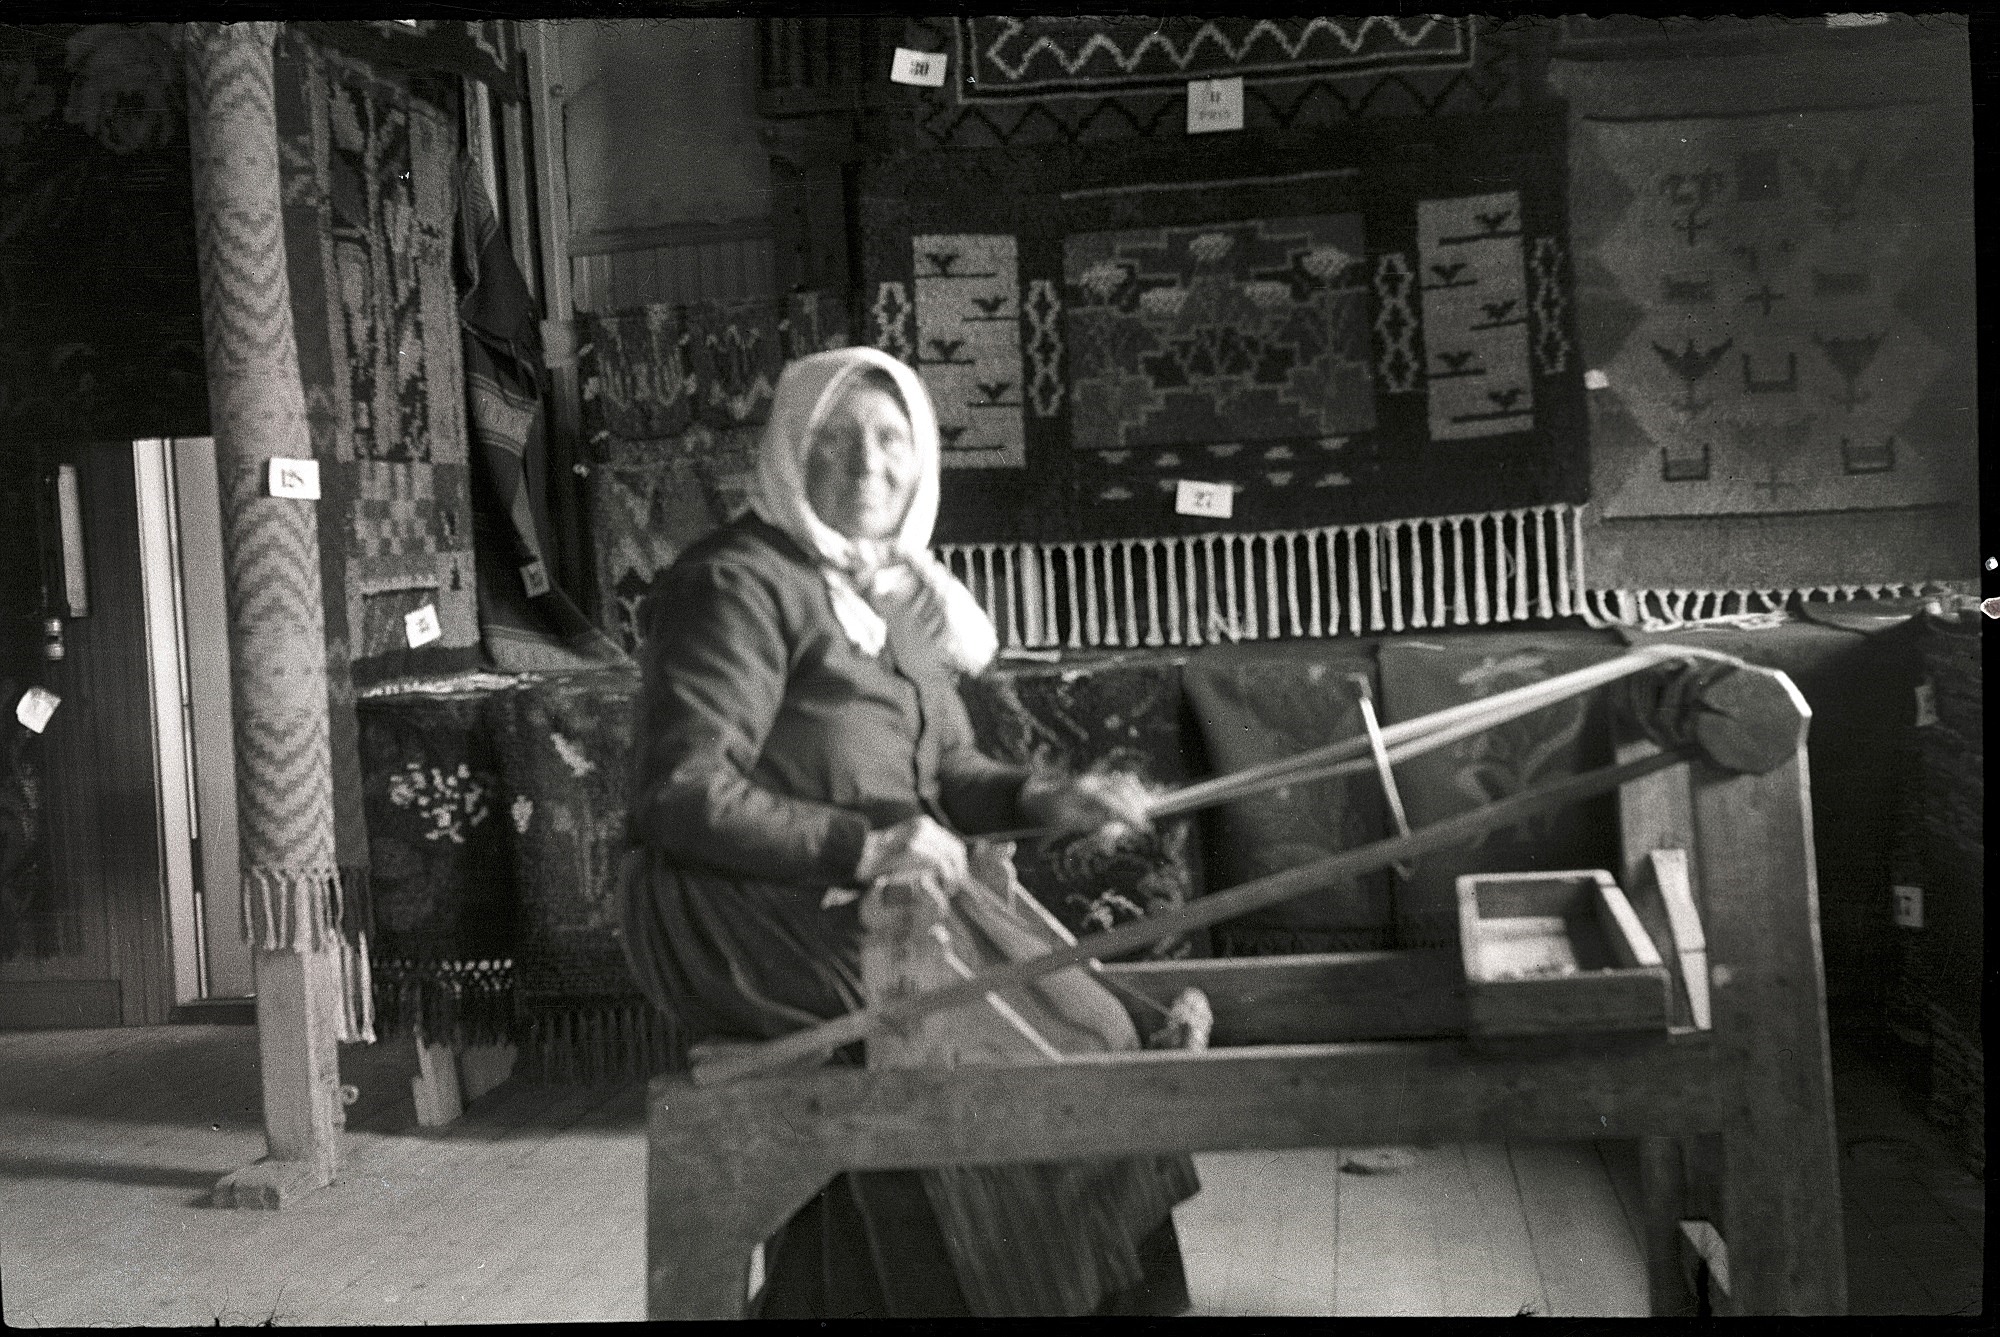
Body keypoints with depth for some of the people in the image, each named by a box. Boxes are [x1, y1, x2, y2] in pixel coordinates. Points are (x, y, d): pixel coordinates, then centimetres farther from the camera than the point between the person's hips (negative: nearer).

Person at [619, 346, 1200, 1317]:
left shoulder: (901, 592, 13)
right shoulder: (740, 585, -13)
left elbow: (946, 770, 15)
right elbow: (680, 796, -20)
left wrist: (1043, 800, -6)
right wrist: (863, 849, -26)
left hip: (869, 903, 8)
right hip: (750, 916, -8)